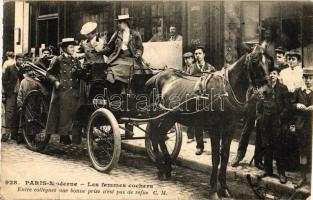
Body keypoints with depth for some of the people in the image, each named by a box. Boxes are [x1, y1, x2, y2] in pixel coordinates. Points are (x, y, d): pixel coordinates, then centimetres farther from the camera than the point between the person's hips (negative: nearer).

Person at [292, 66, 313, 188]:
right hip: (301, 125, 3)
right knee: (302, 151, 10)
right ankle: (303, 177, 20)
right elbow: (292, 105, 11)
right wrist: (297, 106, -9)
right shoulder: (298, 91, 7)